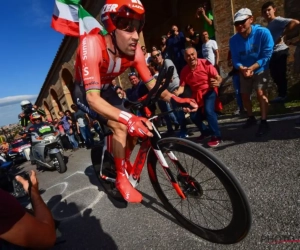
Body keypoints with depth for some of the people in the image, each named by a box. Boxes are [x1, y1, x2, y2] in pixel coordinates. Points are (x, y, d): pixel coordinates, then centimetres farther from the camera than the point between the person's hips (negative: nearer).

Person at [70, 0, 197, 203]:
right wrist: (128, 118, -59)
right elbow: (92, 97, -44)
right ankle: (122, 178, -7)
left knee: (134, 128, -2)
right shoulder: (92, 44, -36)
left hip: (106, 89, 5)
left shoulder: (134, 50, -21)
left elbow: (151, 83, -16)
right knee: (120, 126, -26)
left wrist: (175, 99, -35)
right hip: (85, 92, -5)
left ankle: (125, 163, 25)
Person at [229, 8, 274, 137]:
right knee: (244, 95, 8)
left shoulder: (263, 32, -22)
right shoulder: (234, 40, -14)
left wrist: (251, 68, -34)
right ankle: (251, 118, 28)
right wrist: (242, 69, -34)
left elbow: (266, 56, -22)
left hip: (260, 69, -3)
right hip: (244, 71, 4)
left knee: (260, 93, -20)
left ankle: (264, 122, -12)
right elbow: (235, 60, -13)